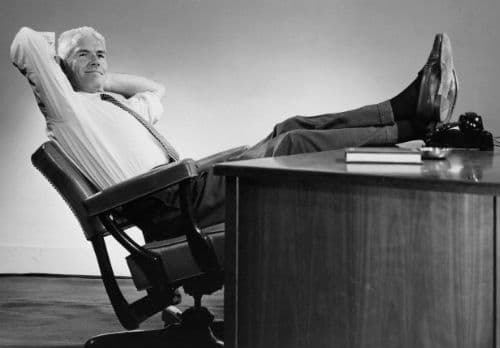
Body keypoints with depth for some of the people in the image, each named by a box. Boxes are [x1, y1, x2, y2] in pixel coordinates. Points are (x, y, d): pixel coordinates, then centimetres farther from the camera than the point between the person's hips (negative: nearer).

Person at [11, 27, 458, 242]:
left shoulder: (116, 105, 26)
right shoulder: (68, 107, 1)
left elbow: (154, 88, 45)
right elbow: (26, 41, -12)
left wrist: (102, 77, 32)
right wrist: (61, 67, 9)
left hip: (190, 187, 10)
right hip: (169, 207, -10)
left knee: (292, 129, 0)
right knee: (294, 145, -14)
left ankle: (409, 107, -3)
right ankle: (408, 126, -7)